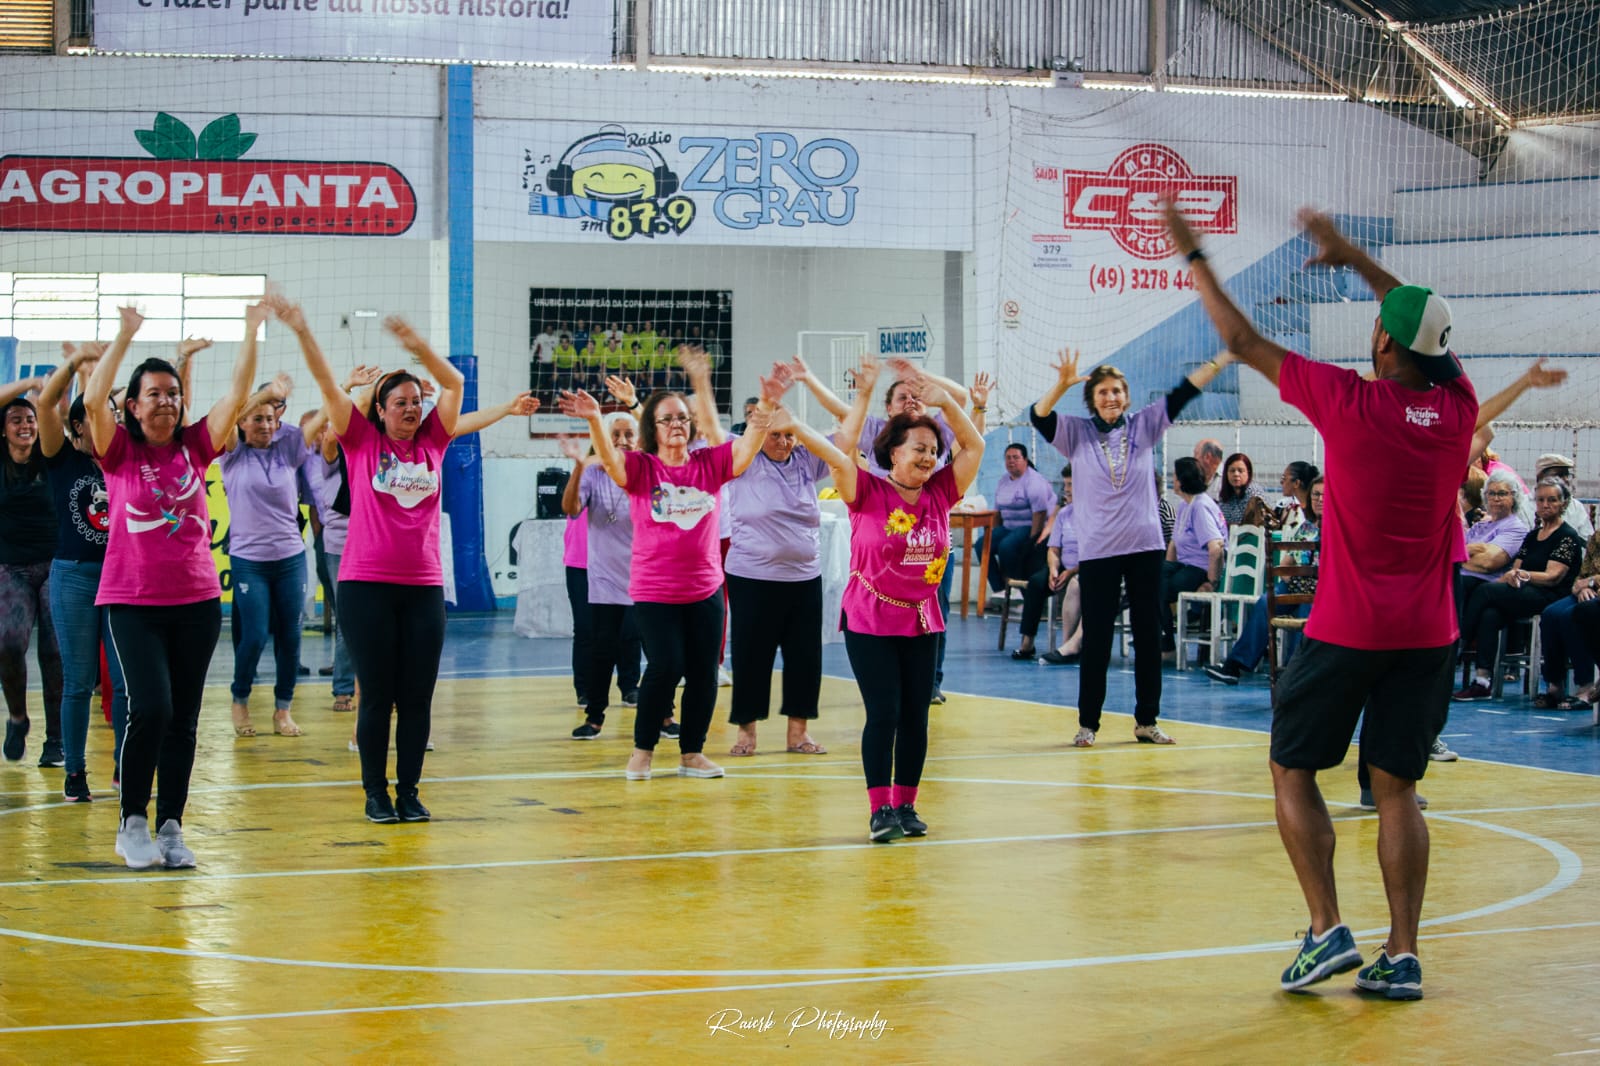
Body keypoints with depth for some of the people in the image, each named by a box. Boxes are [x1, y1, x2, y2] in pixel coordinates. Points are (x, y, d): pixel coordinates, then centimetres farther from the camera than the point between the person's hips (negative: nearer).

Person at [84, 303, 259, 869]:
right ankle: (133, 823, 1)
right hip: (134, 602, -3)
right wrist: (125, 335, -19)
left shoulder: (195, 447, 5)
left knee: (184, 720, 6)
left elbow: (237, 395, -2)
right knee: (150, 708, -16)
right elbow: (93, 400, -17)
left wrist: (251, 334, -11)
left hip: (196, 600, 3)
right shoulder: (120, 452, -1)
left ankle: (171, 828, 15)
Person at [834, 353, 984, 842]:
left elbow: (974, 446, 1)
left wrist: (944, 401, -10)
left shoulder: (939, 494, 3)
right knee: (883, 713, -8)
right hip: (869, 621, -4)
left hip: (921, 622, 5)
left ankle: (906, 805, 15)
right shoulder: (867, 493, -8)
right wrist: (863, 397, -24)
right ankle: (880, 810, -2)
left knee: (915, 716, 6)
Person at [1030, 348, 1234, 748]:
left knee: (1149, 636, 6)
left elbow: (1182, 393, 1)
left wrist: (1225, 357, -5)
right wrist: (1062, 385, -27)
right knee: (1096, 640, 2)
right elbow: (1039, 416, -11)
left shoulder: (1144, 425, 6)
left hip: (1145, 546, 2)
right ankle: (1088, 723, 11)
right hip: (1097, 550, -2)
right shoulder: (1076, 433, 3)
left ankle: (1146, 721, 15)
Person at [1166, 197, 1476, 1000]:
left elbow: (1243, 341, -3)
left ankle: (1327, 931, 1)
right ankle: (1402, 955, 6)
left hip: (1346, 632, -4)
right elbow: (1428, 331, 20)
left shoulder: (1349, 401, -13)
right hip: (1428, 634, 4)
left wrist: (1193, 257, 8)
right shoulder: (1457, 408, -1)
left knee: (1293, 773, 10)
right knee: (1396, 789, 10)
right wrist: (1354, 257, 26)